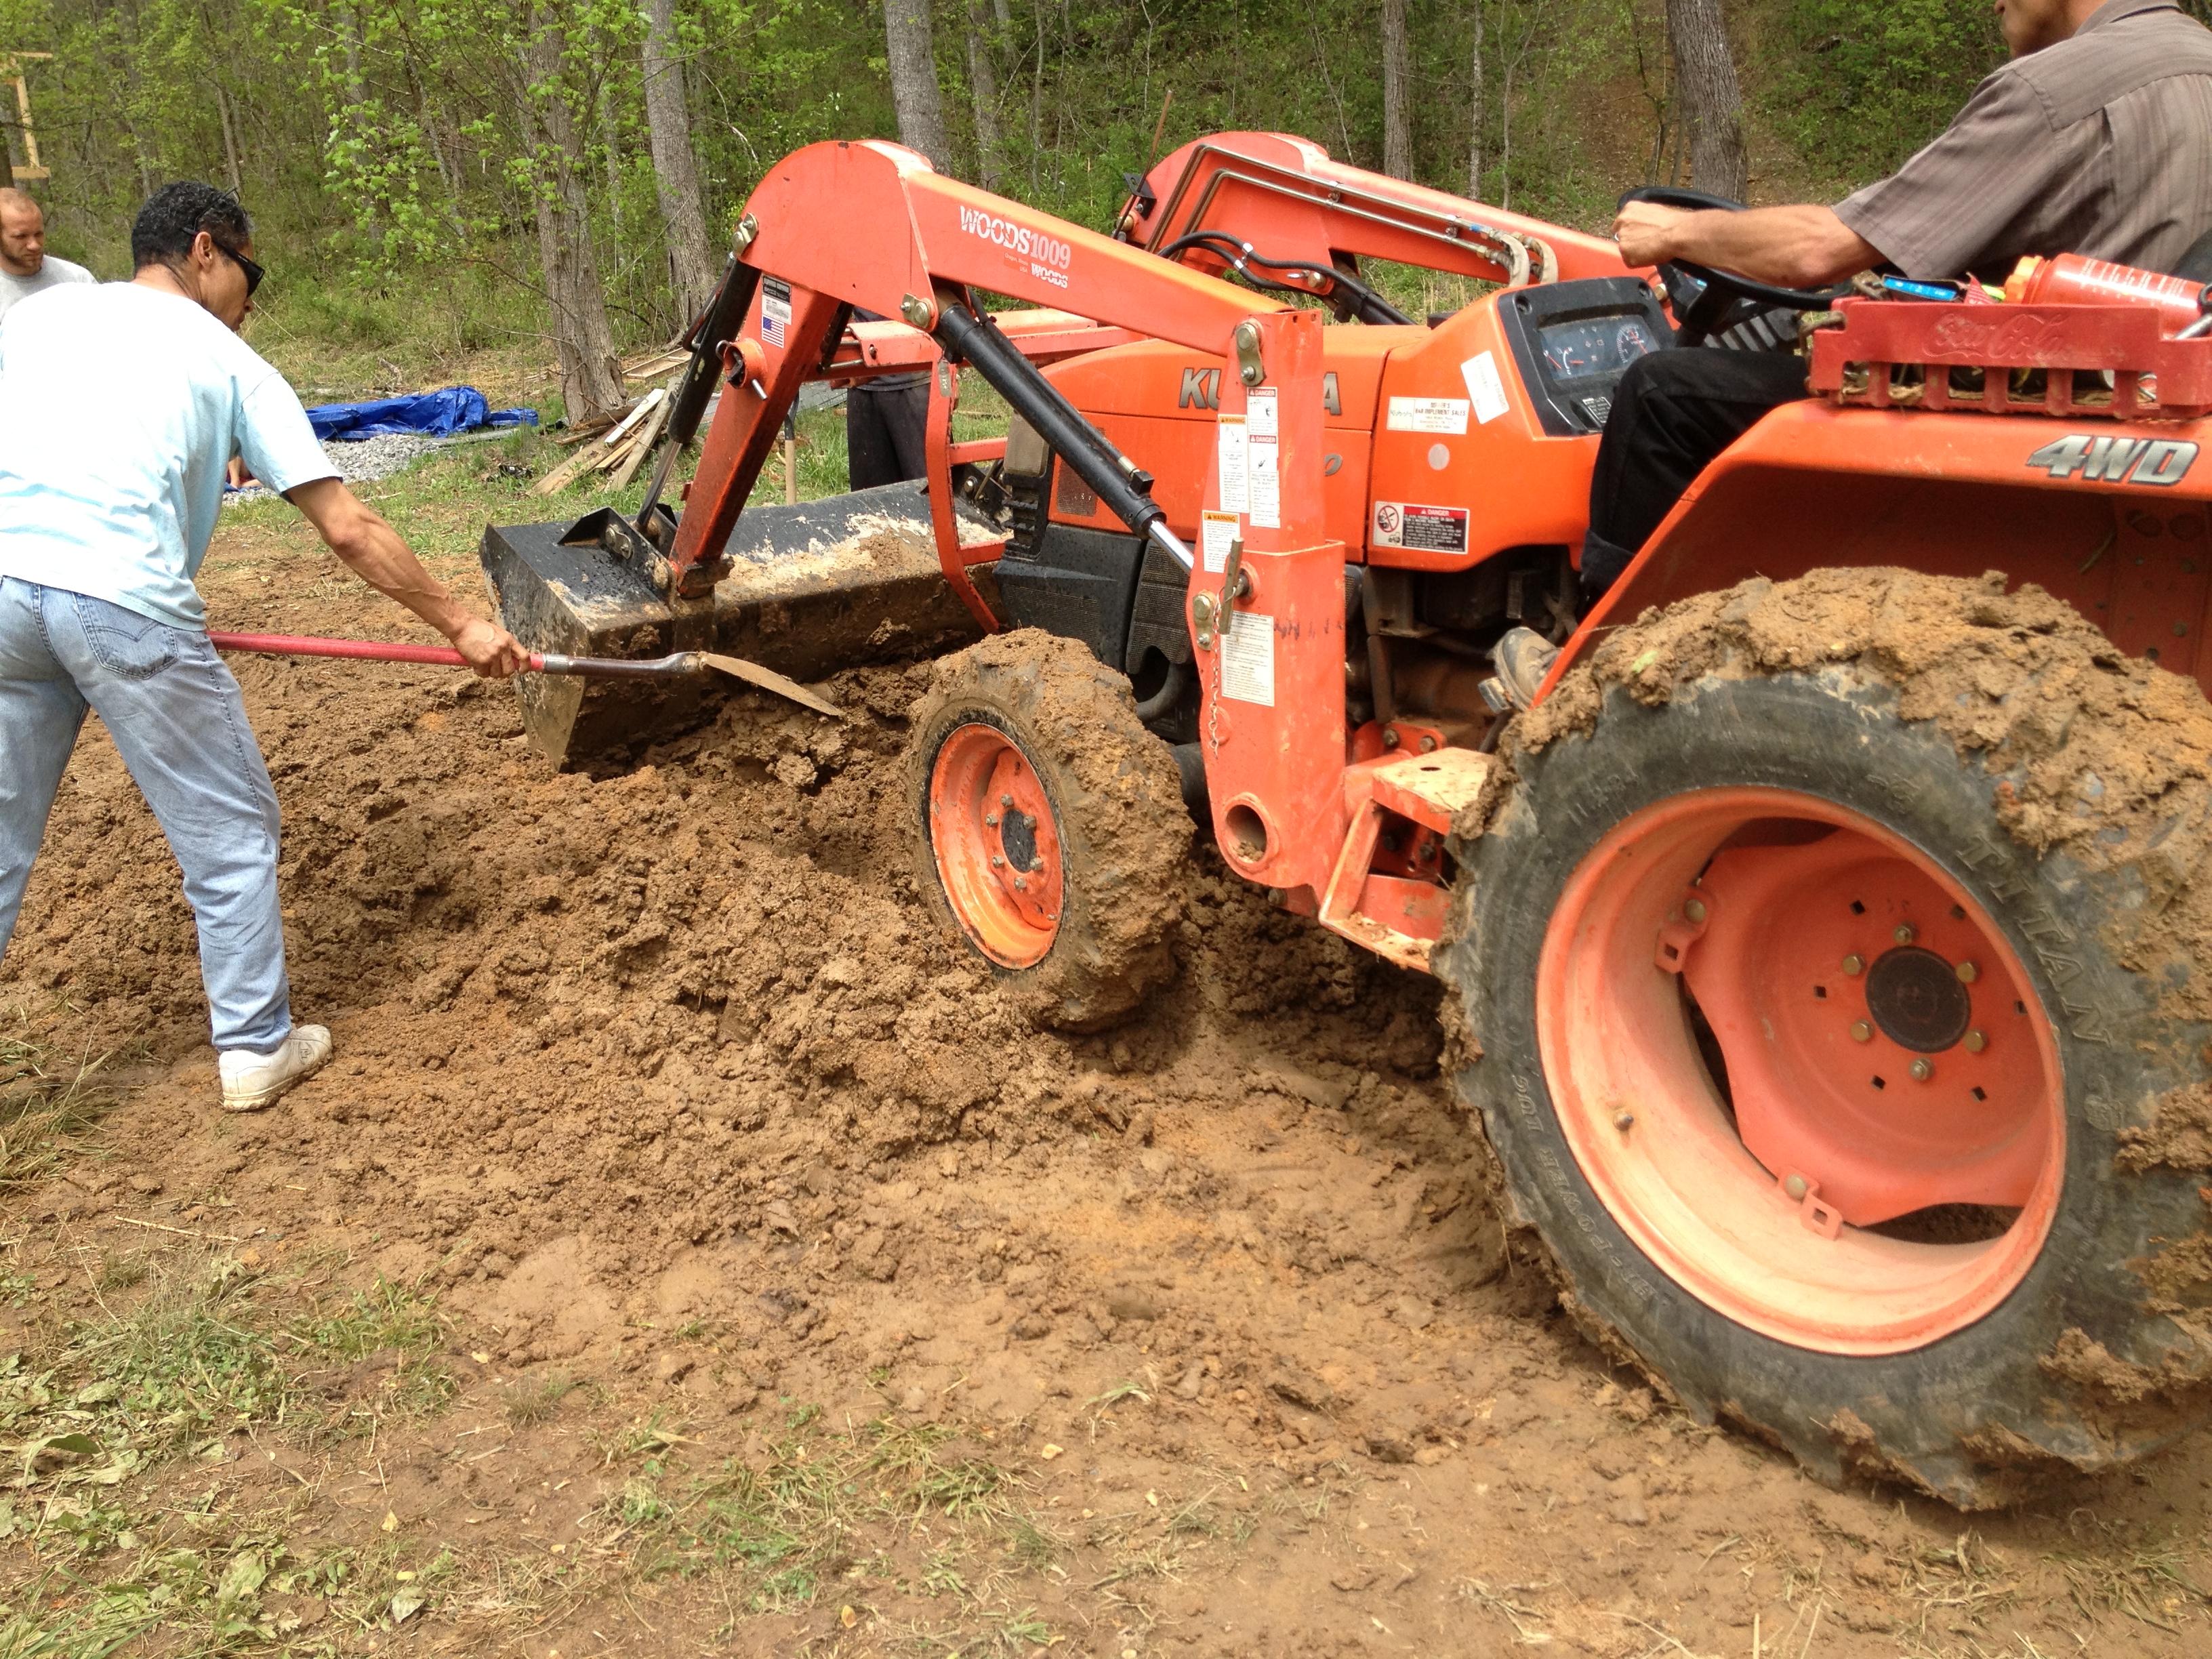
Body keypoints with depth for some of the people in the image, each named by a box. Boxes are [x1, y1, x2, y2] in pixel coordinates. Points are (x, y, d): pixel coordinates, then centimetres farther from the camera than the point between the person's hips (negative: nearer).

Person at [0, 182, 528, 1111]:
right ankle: (255, 1049, 20)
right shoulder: (225, 359, 11)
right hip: (126, 605, -4)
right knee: (230, 826, 13)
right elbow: (349, 531, 6)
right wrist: (460, 628, 12)